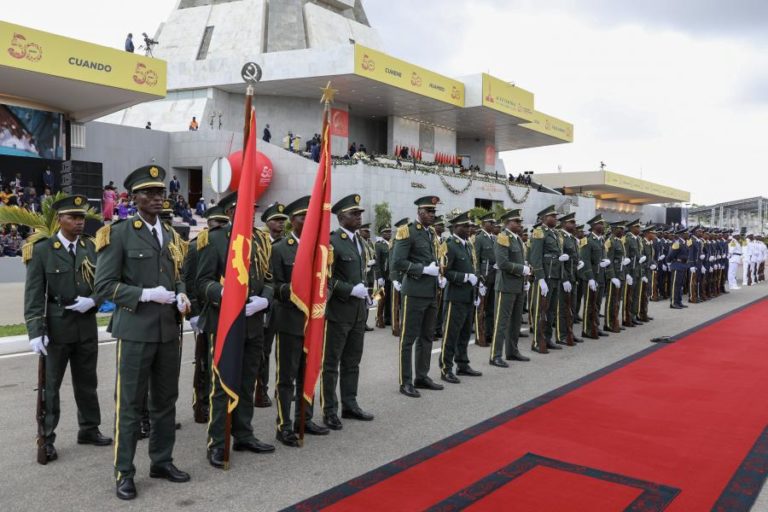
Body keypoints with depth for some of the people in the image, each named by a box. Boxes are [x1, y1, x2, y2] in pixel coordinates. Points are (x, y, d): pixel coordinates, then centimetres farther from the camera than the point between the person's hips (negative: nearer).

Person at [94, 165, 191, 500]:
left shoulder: (169, 234, 14)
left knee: (166, 400, 14)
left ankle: (162, 461, 28)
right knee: (129, 403, 3)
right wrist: (146, 294, -19)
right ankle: (124, 472, 16)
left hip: (169, 331, 6)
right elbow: (104, 285, -10)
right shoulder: (118, 234, -6)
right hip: (135, 331, -6)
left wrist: (181, 296, 0)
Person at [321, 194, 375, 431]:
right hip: (338, 310, -8)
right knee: (331, 362, 3)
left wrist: (366, 294, 9)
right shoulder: (332, 242, -13)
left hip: (359, 310, 8)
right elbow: (325, 278, -18)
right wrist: (351, 290, -21)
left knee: (353, 361, 15)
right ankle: (329, 411, 12)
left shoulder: (360, 240, 13)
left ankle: (349, 405, 26)